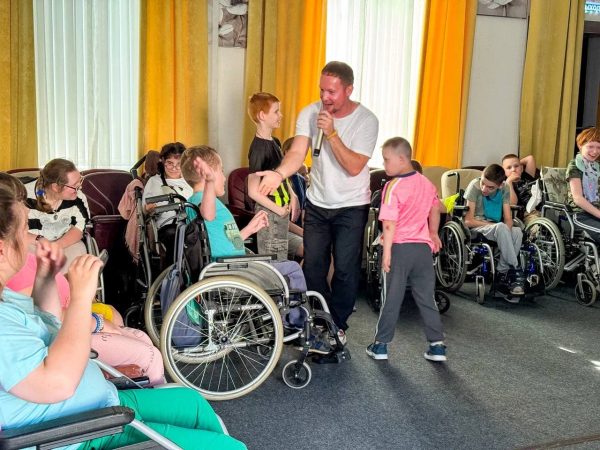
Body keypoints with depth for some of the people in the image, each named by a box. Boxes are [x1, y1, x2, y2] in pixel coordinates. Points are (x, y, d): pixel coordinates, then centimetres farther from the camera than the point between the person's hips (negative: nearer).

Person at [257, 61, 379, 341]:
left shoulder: (366, 120, -15)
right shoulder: (310, 113, -8)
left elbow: (354, 167, -22)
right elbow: (297, 153, -20)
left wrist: (332, 133, -29)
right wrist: (279, 173, -40)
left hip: (351, 206, -3)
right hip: (317, 203, 3)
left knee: (345, 269, 3)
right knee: (313, 265, 10)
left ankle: (338, 323, 23)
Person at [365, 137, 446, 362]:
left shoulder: (393, 186, -13)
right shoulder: (426, 183, 7)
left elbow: (390, 224, -18)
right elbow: (435, 210, 21)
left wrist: (387, 252, -15)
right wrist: (433, 234, 35)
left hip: (400, 248, -5)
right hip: (423, 247, 5)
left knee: (392, 299, 5)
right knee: (427, 298, 11)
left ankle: (380, 345, 14)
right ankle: (437, 345, 13)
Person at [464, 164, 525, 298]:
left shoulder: (504, 189, -1)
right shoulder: (474, 186, -15)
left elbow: (508, 219, -4)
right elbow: (468, 221, -17)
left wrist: (505, 234, -25)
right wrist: (494, 225, -17)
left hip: (497, 229, 5)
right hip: (476, 228, -5)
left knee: (517, 232, -26)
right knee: (501, 228, -34)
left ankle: (503, 274, -18)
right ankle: (514, 271, -26)